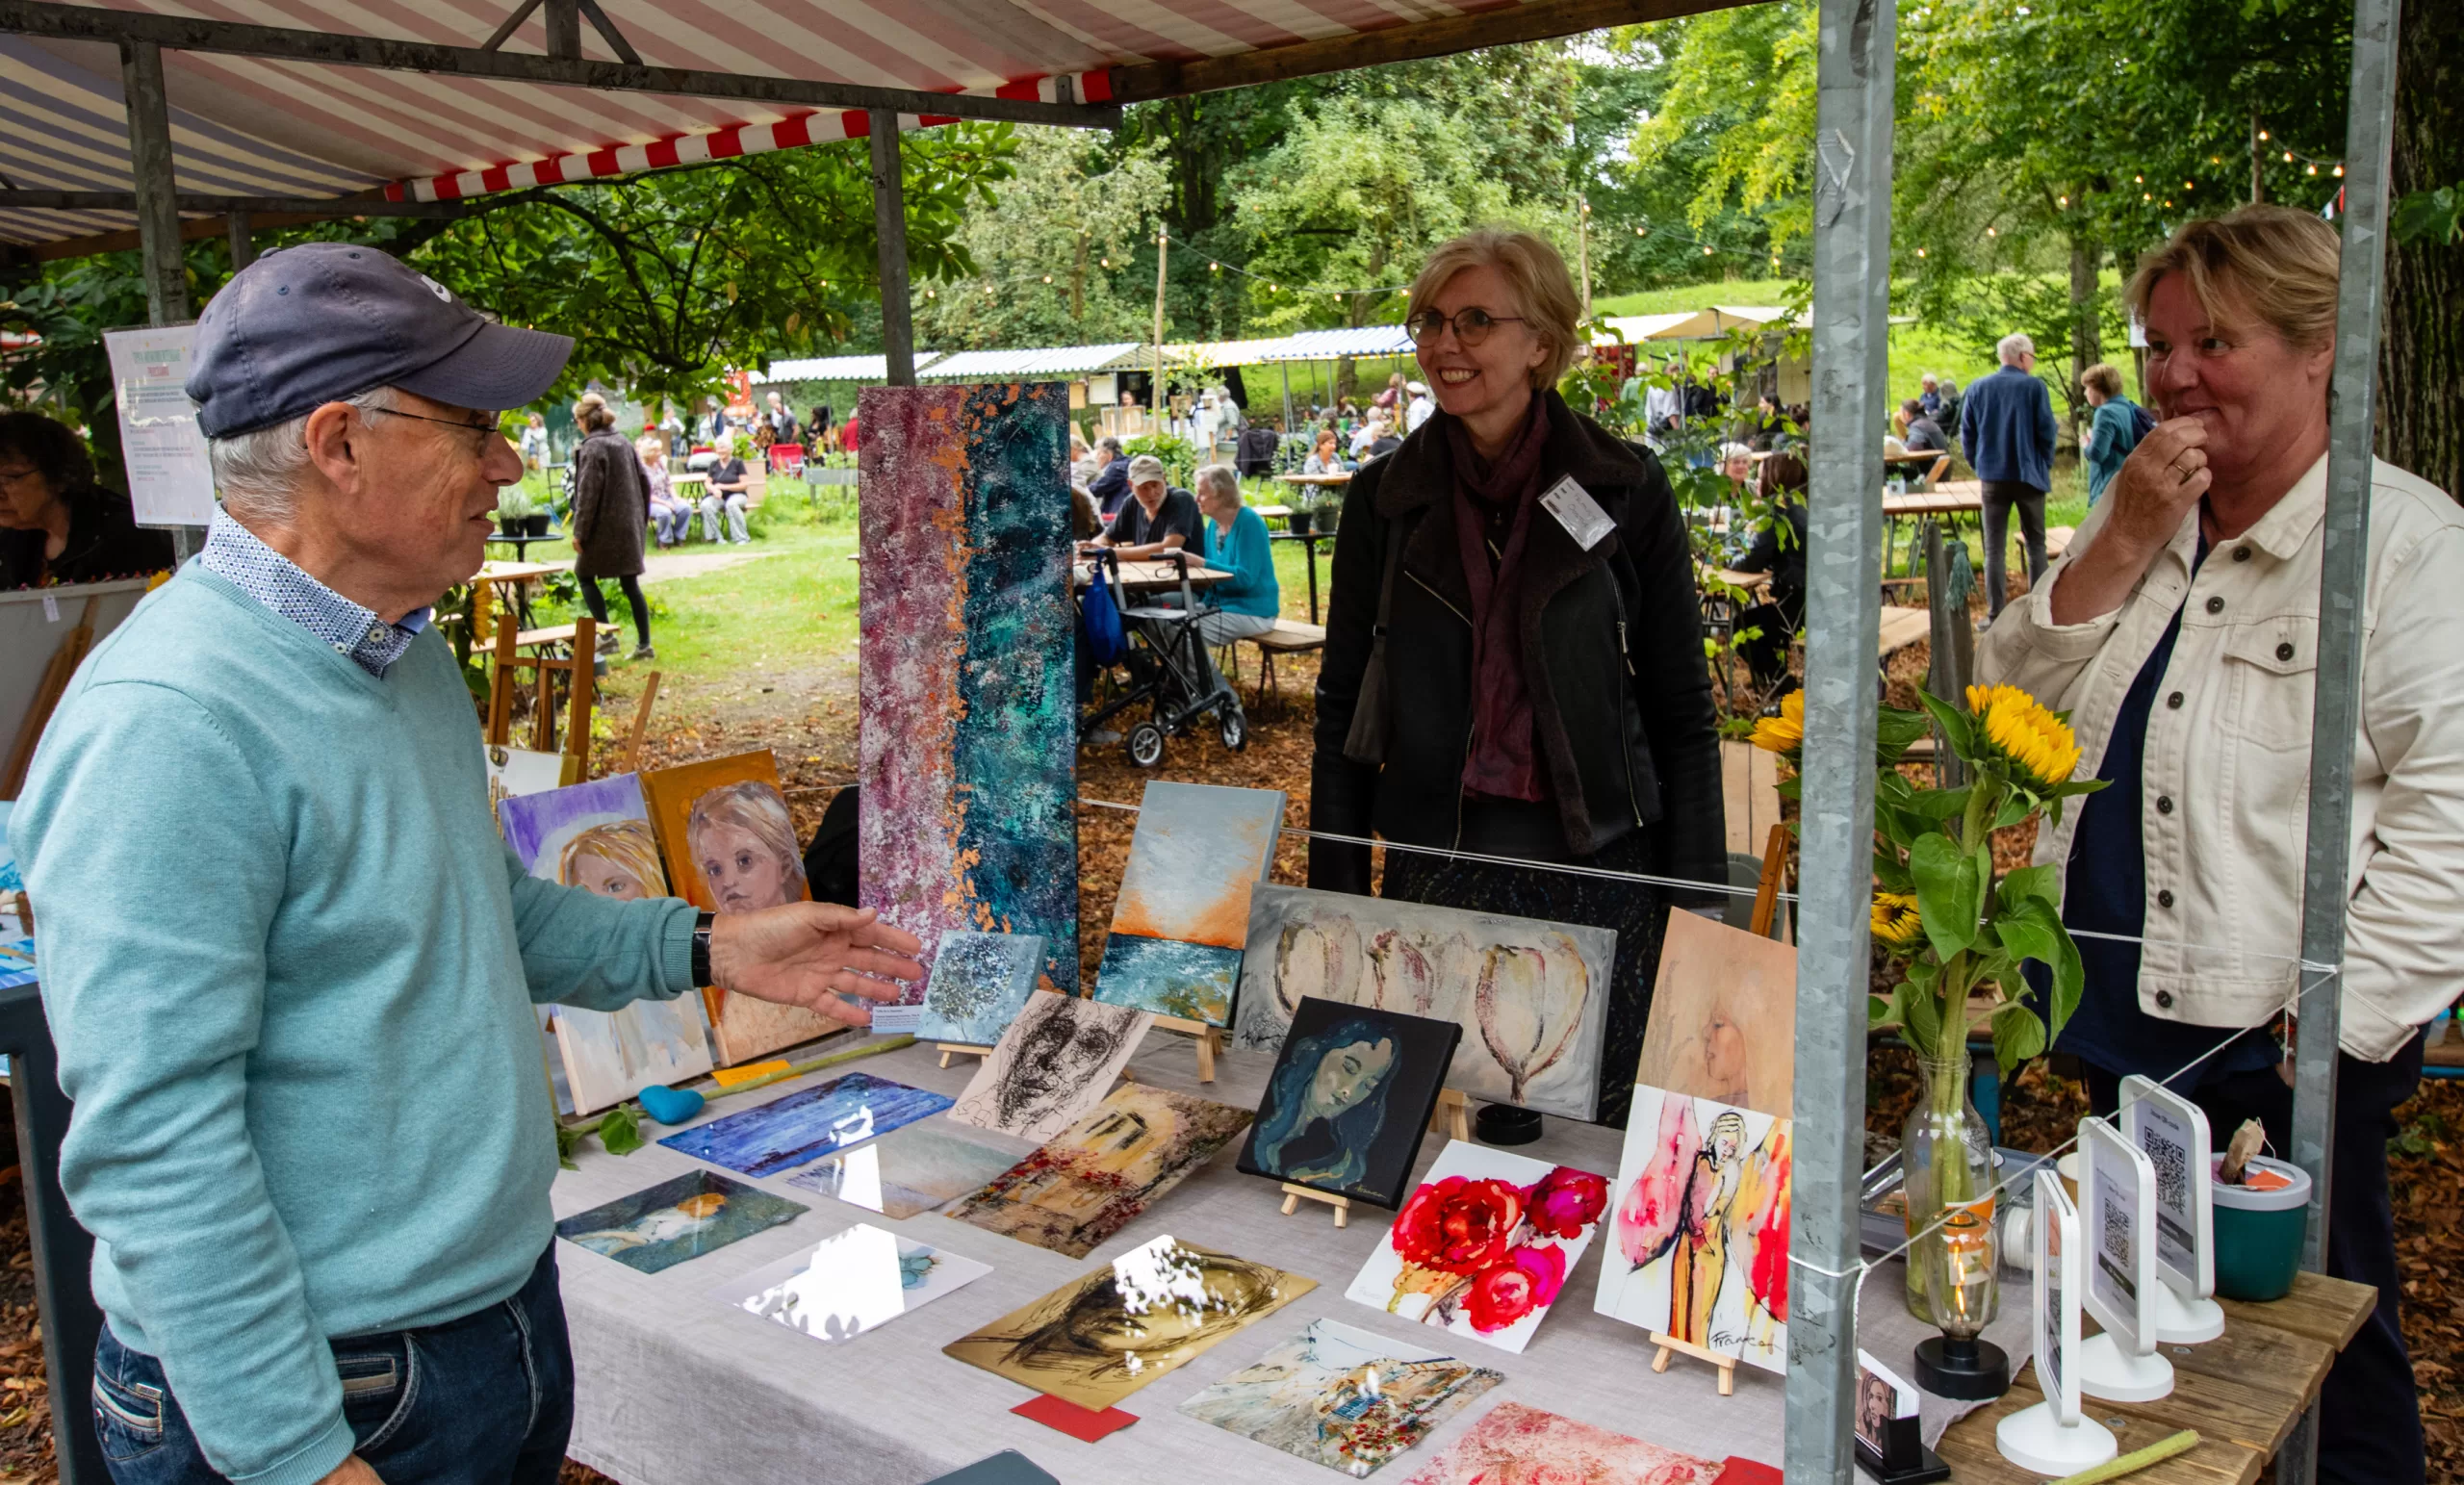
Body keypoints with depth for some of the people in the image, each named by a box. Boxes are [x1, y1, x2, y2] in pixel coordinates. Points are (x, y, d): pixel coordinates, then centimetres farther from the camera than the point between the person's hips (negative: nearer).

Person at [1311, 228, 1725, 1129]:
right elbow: (1343, 708, 9)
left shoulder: (1625, 489, -2)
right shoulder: (1383, 498, 4)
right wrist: (1334, 893, 3)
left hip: (1596, 863, -1)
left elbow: (1684, 713, 1)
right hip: (1434, 861, 2)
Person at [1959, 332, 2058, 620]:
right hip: (2029, 475, -2)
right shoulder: (2034, 387, -7)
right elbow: (2046, 431, -6)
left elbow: (1967, 434, 5)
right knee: (2036, 543, 10)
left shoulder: (1977, 388, 3)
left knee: (1994, 548, 4)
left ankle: (1995, 615, 0)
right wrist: (2046, 465, 8)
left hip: (1993, 477, 2)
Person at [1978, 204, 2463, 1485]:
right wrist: (2123, 541, -7)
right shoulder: (2135, 516, 11)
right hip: (2126, 1022, 6)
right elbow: (2009, 708, 4)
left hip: (2282, 1044, -6)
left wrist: (2348, 1017, -17)